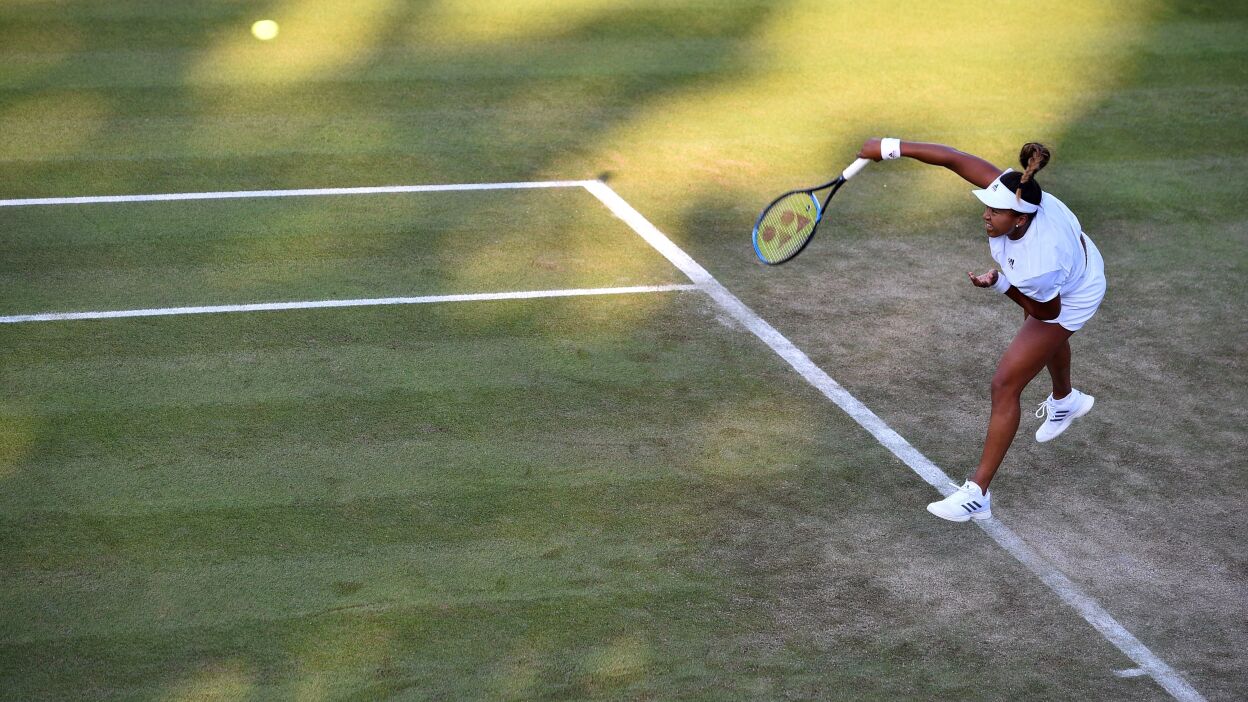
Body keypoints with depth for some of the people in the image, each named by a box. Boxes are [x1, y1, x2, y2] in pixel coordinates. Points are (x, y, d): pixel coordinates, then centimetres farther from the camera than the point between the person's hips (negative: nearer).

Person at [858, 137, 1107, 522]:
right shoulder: (1008, 188, -35)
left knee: (1005, 385, -9)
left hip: (1066, 300, -8)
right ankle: (1066, 400, 74)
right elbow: (956, 158, -32)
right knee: (1047, 339, 39)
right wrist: (892, 147, -34)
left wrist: (998, 282, -27)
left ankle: (977, 493, -1)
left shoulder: (1037, 268, -48)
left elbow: (1048, 311, -27)